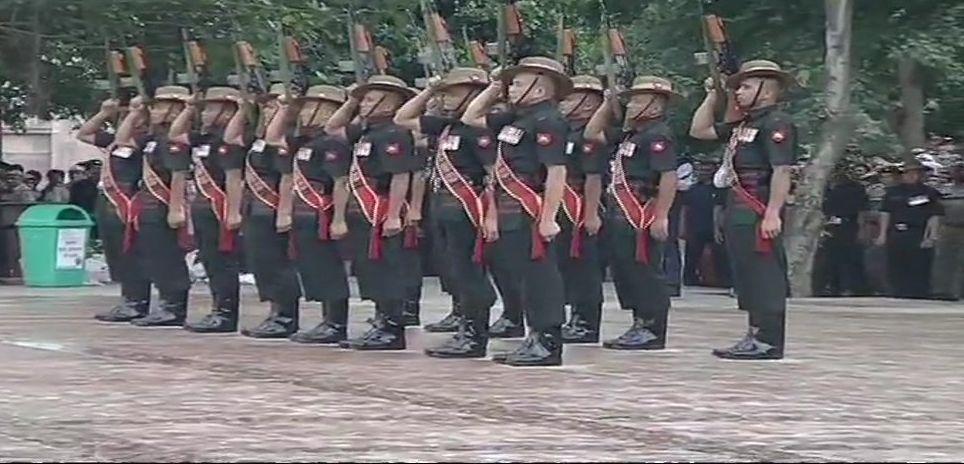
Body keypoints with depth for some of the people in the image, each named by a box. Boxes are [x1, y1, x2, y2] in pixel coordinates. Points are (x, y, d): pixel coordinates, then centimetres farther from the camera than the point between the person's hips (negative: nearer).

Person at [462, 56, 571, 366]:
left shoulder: (548, 122, -13)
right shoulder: (516, 119, 17)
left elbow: (557, 172, -20)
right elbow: (470, 118, 28)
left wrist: (548, 219, -24)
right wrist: (494, 87, 17)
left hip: (532, 214, -10)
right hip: (511, 213, 10)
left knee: (539, 275, -6)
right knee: (526, 276, 13)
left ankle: (548, 344, -3)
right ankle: (537, 338, 20)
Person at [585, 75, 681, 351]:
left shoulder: (659, 135, -12)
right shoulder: (630, 135, 18)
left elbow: (669, 177, -21)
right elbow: (592, 134, 29)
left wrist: (661, 217, -25)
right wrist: (608, 104, 19)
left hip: (644, 216, -10)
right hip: (623, 215, 10)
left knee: (645, 271, -7)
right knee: (625, 271, 13)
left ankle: (652, 332, -2)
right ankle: (641, 325, 20)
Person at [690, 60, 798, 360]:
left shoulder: (776, 123, -10)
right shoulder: (743, 125, 21)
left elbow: (782, 171, -19)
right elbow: (699, 131, 27)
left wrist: (773, 214, -25)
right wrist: (712, 97, 20)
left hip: (759, 213, -10)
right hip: (739, 211, 10)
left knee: (765, 276, -8)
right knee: (746, 277, 12)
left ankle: (767, 341, -8)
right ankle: (756, 336, 18)